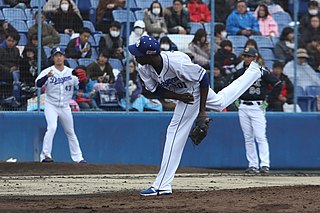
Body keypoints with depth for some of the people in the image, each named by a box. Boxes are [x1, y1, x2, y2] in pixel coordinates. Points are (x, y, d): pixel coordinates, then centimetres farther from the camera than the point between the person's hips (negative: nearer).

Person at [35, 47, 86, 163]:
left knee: (70, 132, 12)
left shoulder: (71, 72, 1)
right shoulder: (47, 71, -8)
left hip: (65, 107, 3)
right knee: (52, 128, -23)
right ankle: (45, 155, -20)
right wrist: (47, 77, -44)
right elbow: (38, 83, -24)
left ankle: (77, 157, 21)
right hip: (51, 105, -3)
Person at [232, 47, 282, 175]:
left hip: (257, 107, -5)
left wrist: (268, 100, -7)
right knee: (248, 138, 6)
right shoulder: (239, 72, 9)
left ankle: (265, 165, -13)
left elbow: (278, 85, -3)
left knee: (260, 137, -12)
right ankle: (253, 165, 9)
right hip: (243, 107, 5)